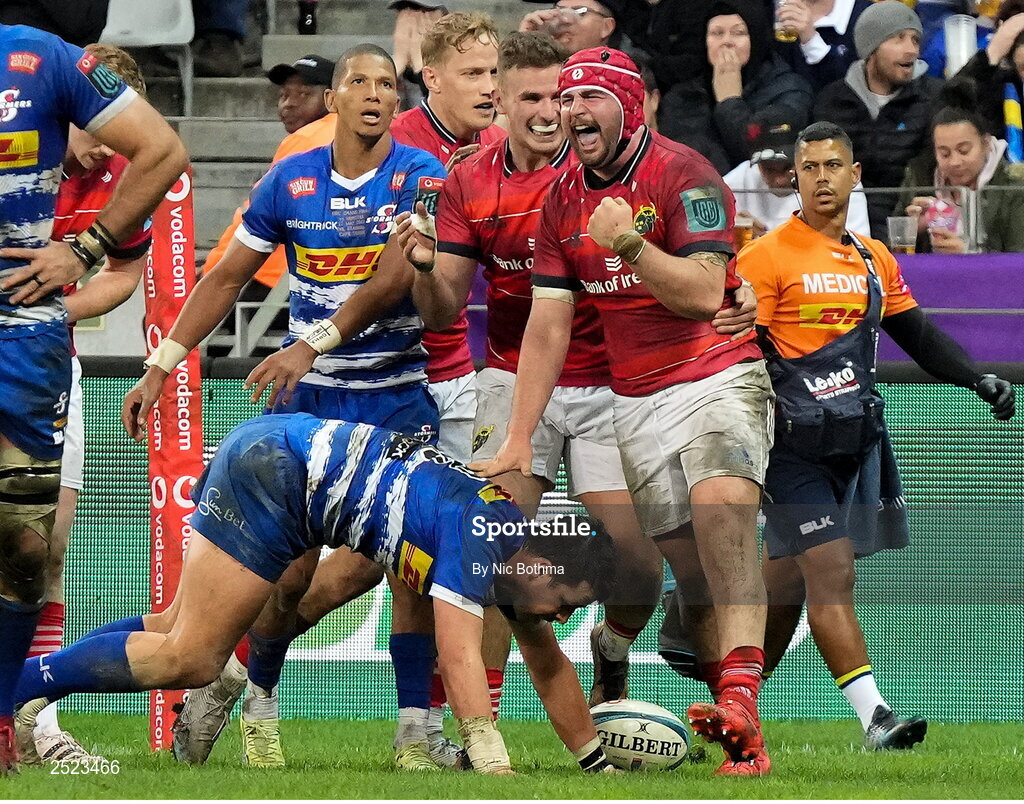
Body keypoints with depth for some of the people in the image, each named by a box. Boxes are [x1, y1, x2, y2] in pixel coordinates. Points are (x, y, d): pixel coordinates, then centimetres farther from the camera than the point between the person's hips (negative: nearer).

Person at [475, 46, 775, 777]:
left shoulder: (683, 176, -10)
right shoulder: (563, 201, 8)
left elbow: (703, 293, -19)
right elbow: (547, 328, 9)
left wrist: (628, 244, -31)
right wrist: (518, 440, 5)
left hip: (715, 379, -6)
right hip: (634, 402, 6)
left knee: (724, 522, -27)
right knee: (688, 569, -1)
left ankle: (741, 703, -41)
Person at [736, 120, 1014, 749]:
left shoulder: (874, 260, 14)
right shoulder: (767, 257, -5)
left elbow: (917, 333, 23)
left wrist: (979, 378, 10)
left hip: (855, 439, 6)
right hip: (794, 444, -6)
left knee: (786, 580, 11)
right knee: (832, 570, -14)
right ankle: (874, 717, -20)